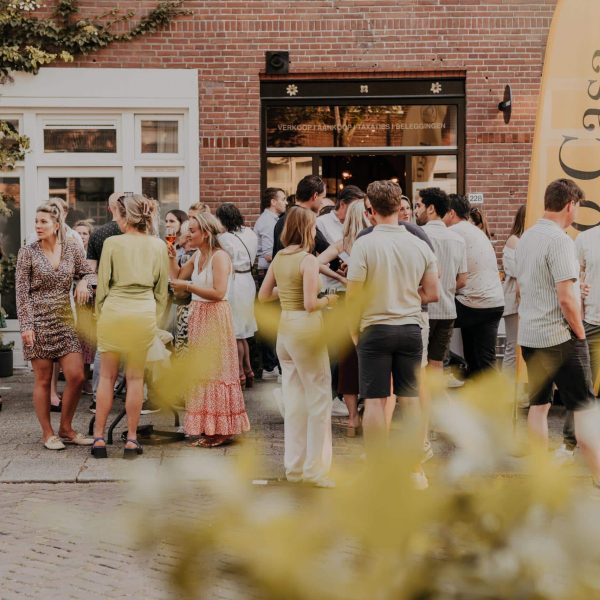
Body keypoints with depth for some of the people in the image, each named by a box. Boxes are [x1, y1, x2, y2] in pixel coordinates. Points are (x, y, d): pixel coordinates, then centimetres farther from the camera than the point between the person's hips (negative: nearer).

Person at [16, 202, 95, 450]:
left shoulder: (72, 248, 3)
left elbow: (88, 273, 15)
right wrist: (26, 326, -12)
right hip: (38, 321, -3)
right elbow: (22, 293, -6)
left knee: (76, 376, -2)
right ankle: (47, 433, 13)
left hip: (65, 320, 3)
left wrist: (83, 282, -9)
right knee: (43, 380, 2)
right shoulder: (28, 253, -5)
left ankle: (66, 429, 15)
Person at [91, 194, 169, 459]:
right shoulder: (158, 245, 3)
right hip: (145, 312, 2)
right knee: (135, 377, 7)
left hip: (114, 309, -2)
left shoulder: (112, 243, -5)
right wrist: (157, 317, 17)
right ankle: (131, 439, 8)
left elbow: (102, 284, -2)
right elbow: (162, 287, 8)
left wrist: (100, 313, 11)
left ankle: (99, 438, 9)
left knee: (107, 376, 7)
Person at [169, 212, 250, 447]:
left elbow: (218, 292, -22)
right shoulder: (197, 256, 11)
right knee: (201, 372, 10)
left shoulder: (219, 257, -14)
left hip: (214, 318, -9)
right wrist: (171, 257, 7)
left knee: (215, 371, -5)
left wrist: (188, 286, -19)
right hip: (198, 317, 9)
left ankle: (221, 430, 1)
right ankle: (208, 428, 16)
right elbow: (177, 277, 18)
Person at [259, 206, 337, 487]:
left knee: (293, 400, 15)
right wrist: (329, 300, -2)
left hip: (284, 328, 8)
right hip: (306, 329, -8)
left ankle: (294, 465, 21)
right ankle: (315, 468, 4)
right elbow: (310, 305, -19)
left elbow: (263, 295, 14)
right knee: (319, 399, 2)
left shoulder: (278, 258, 7)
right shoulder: (308, 260, -14)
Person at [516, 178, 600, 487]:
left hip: (529, 334, 8)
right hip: (559, 336, -8)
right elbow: (566, 298, -21)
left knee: (538, 404, 13)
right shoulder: (560, 241, -17)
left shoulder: (526, 238, 9)